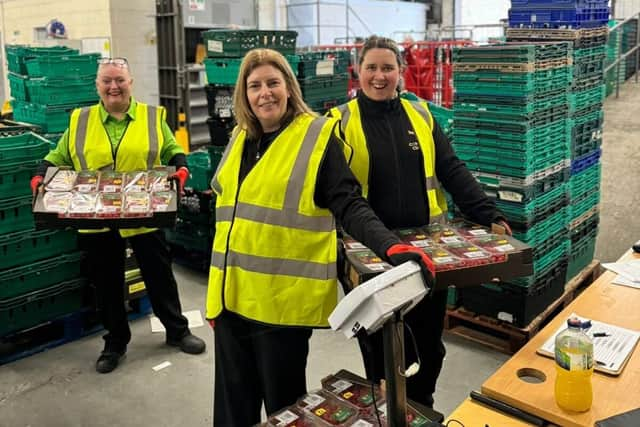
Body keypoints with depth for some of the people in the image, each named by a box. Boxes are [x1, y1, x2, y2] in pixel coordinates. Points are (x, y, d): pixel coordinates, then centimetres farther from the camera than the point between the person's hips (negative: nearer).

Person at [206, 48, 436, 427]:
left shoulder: (318, 136, -7)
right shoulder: (241, 139, 12)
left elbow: (349, 205, -14)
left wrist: (392, 246, -32)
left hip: (284, 299, -6)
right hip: (232, 296, 6)